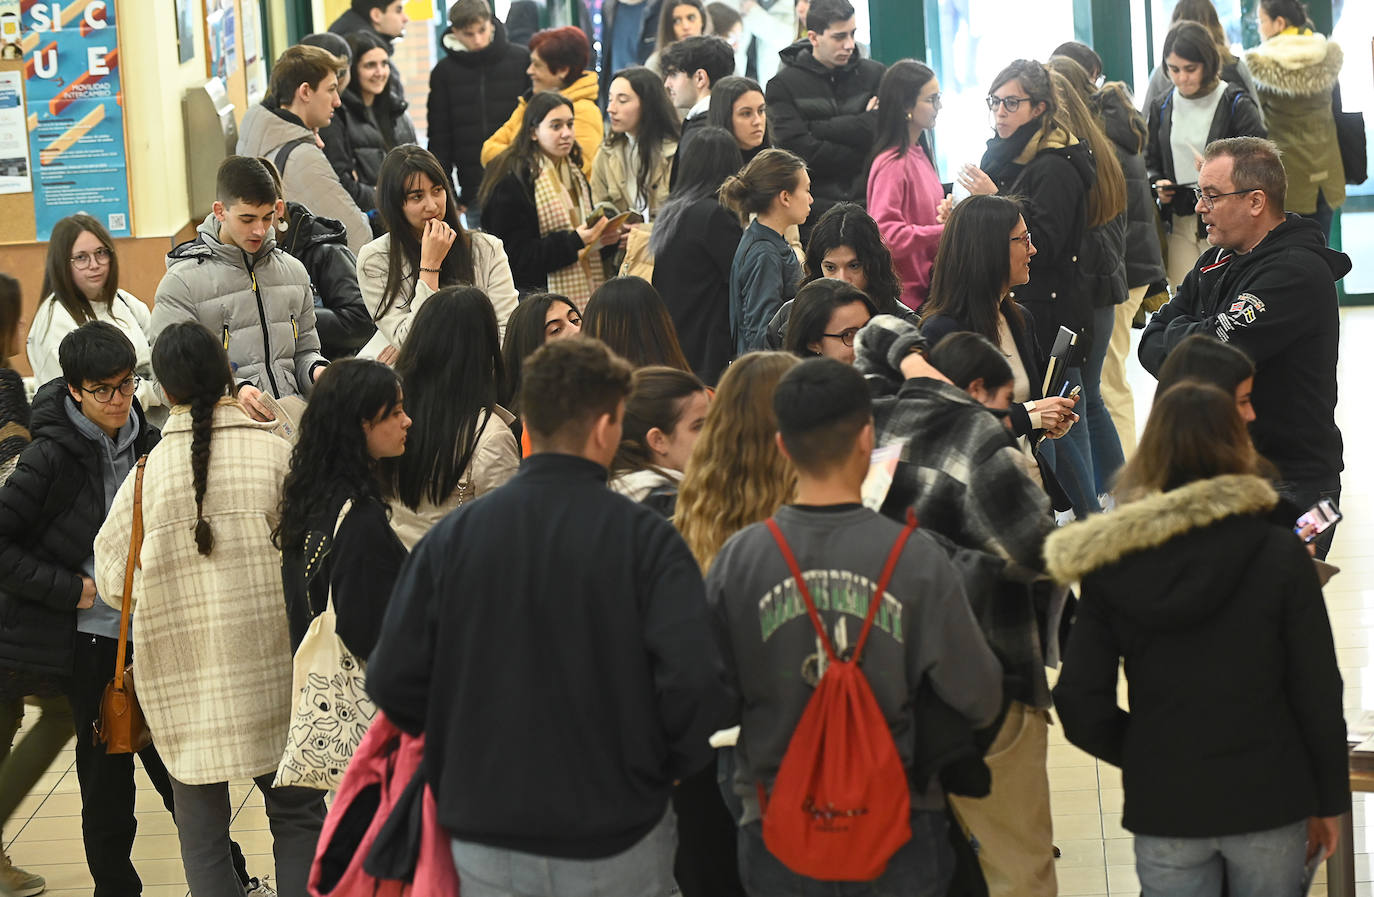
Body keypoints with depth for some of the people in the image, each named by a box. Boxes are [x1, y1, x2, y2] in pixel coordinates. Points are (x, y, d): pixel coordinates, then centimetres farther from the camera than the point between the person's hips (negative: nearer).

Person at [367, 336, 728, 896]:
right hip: (618, 848, -2)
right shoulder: (645, 539, -10)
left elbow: (393, 680, -4)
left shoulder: (452, 537, -3)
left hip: (485, 846, 2)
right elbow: (693, 679, -19)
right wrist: (670, 765, -1)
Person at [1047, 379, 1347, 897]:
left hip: (1164, 809, 1)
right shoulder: (1280, 554, -9)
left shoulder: (1111, 566, -5)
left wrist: (1140, 757, 10)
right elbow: (1318, 690, -6)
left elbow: (1081, 703, -7)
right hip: (1268, 799, -1)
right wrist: (1329, 798, 5)